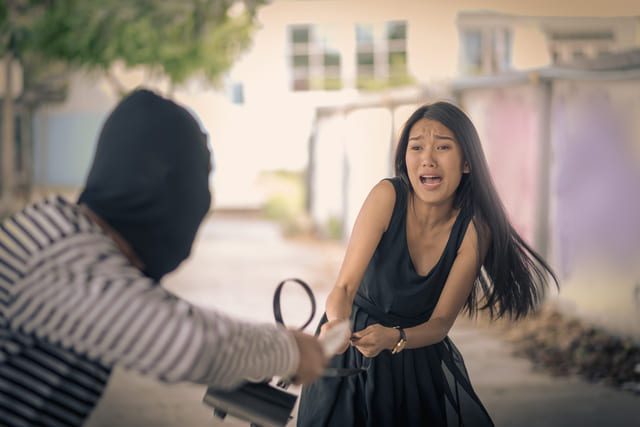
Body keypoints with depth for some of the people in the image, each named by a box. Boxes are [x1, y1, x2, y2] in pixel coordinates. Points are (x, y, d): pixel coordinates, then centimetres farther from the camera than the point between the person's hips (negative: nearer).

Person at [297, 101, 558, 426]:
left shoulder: (474, 228, -16)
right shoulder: (388, 196, -22)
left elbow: (441, 322, -14)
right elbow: (345, 286, -26)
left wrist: (395, 338, -36)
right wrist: (337, 322, -49)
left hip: (420, 359, 2)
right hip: (352, 357, -2)